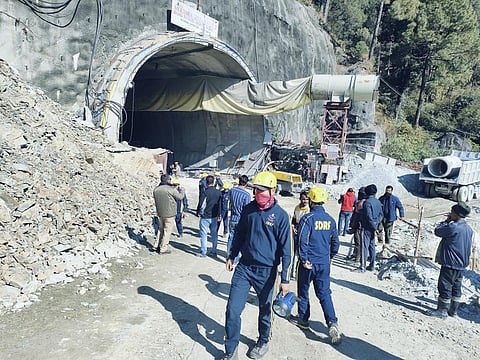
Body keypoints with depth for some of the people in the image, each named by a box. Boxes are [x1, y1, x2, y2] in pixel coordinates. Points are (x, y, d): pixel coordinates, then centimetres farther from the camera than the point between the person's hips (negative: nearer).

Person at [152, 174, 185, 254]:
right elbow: (180, 197, -7)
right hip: (169, 213, -6)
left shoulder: (156, 189, 0)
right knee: (167, 231, 5)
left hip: (160, 213, 6)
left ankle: (156, 245, 25)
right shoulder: (171, 189, -18)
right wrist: (182, 190, 16)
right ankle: (163, 249, 10)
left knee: (161, 228, 23)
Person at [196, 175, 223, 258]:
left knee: (203, 234, 5)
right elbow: (220, 205, 9)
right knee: (214, 234, 13)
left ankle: (203, 252, 10)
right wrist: (219, 215, 21)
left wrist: (198, 213, 5)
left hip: (205, 217, -5)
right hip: (214, 217, 5)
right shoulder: (219, 193, 0)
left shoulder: (205, 192, -17)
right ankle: (214, 251, 19)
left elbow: (201, 205, -13)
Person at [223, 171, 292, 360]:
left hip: (266, 271, -3)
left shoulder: (280, 215, -12)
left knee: (265, 310, 17)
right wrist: (231, 256, 17)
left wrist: (284, 278, -10)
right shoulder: (248, 209, 0)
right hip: (244, 267, 3)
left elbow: (285, 249, -9)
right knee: (232, 310, -1)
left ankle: (263, 342, 43)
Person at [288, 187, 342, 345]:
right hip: (324, 263, 4)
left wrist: (304, 259, -12)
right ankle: (332, 322, -4)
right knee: (324, 293, 10)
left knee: (303, 291, 14)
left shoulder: (307, 218, -15)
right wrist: (331, 257, 24)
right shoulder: (330, 220, 3)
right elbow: (335, 242, 11)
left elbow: (302, 241, -21)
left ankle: (303, 319, 27)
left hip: (308, 263, -4)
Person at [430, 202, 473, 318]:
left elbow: (437, 231, -10)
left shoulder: (453, 227, -23)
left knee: (445, 286, 0)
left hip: (450, 263, -9)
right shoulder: (469, 229, 6)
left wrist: (447, 221, -1)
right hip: (462, 264, 9)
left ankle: (442, 310, 7)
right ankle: (453, 310, 25)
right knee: (456, 287, 16)